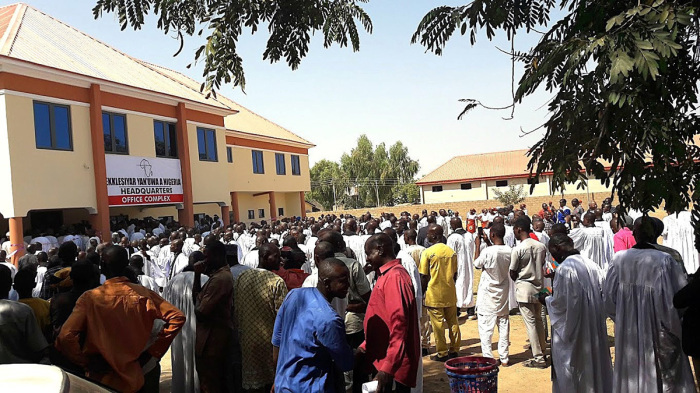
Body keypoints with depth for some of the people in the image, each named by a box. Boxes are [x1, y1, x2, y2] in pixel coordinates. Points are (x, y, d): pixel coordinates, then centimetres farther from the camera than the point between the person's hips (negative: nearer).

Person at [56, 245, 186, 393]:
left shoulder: (90, 298, -13)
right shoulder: (144, 295, -8)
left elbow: (65, 338, -23)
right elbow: (177, 317, -12)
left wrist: (87, 362, -8)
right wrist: (152, 352, -5)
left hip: (101, 380, -1)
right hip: (134, 380, 2)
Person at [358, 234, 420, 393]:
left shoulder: (394, 277, -19)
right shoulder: (387, 275, 13)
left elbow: (399, 323, -25)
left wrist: (388, 367, -26)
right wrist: (365, 346, 16)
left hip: (394, 363, -9)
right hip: (383, 357, 9)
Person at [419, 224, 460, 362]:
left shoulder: (427, 252, -12)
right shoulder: (452, 252, 3)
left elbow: (423, 276, -10)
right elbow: (455, 274, 10)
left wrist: (423, 292, 2)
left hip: (434, 295, -5)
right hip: (450, 294, 5)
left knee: (438, 324, 3)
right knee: (453, 322, 13)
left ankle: (442, 353, 10)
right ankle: (454, 350, 22)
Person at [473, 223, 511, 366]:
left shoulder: (488, 252, -23)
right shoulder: (509, 251, -6)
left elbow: (477, 264, -5)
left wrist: (477, 245, 3)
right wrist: (487, 242, 16)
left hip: (488, 294, -5)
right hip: (503, 293, 6)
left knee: (485, 327, 3)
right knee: (503, 325, 13)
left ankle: (487, 358, 5)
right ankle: (504, 358, 20)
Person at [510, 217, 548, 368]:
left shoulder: (517, 249, -17)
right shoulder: (541, 246, 0)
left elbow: (512, 273, -8)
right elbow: (542, 265, 10)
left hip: (524, 289, -6)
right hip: (538, 287, 6)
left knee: (530, 323, 0)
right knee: (538, 321, 17)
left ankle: (538, 358, 3)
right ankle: (542, 352, 27)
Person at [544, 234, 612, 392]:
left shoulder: (564, 268, -20)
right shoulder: (591, 264, 1)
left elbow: (559, 302, -18)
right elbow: (603, 292, 7)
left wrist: (546, 299, 0)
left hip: (573, 327, -7)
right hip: (595, 324, 7)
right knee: (593, 358, 19)